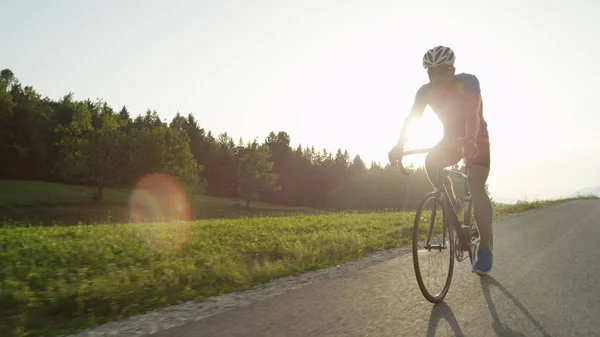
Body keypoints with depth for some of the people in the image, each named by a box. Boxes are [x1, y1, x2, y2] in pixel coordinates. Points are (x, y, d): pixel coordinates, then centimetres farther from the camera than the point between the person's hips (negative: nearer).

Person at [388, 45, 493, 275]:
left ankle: (485, 249, -12)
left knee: (476, 189, -19)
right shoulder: (426, 91, -15)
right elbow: (411, 118, -23)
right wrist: (399, 147, -39)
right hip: (451, 139, 4)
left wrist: (470, 140, -59)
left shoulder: (468, 82, -26)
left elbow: (472, 114, -40)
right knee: (430, 162, -25)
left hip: (477, 139, -4)